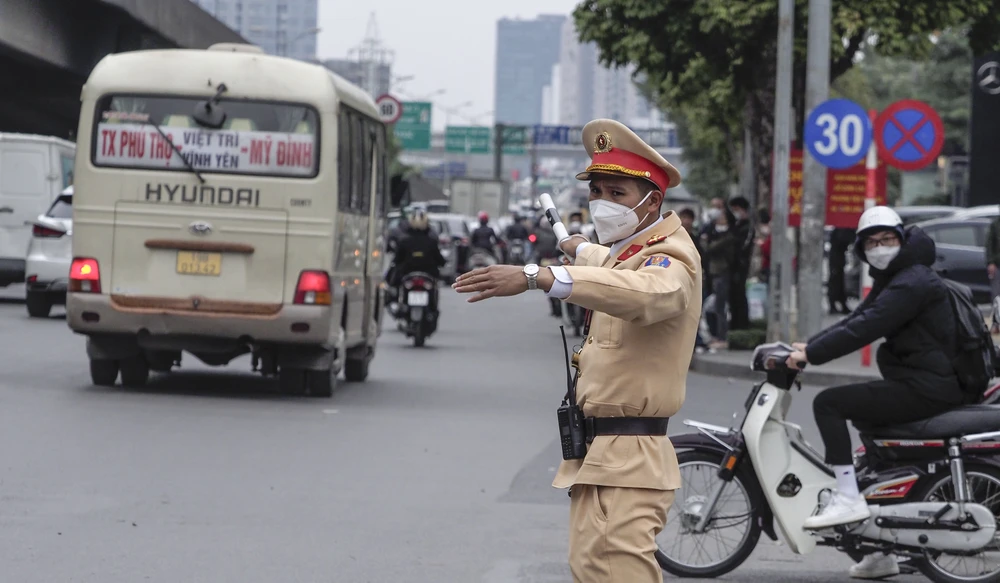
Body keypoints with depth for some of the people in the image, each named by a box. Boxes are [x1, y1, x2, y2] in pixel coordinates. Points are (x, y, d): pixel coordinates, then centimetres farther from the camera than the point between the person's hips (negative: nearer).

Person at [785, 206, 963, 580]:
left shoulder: (912, 282, -14)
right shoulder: (892, 281, 21)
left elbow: (865, 328, -23)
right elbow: (855, 320, 19)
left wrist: (811, 355, -22)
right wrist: (808, 346, 6)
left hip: (927, 389, -11)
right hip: (925, 385, 11)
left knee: (829, 403, -15)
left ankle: (848, 498, -19)